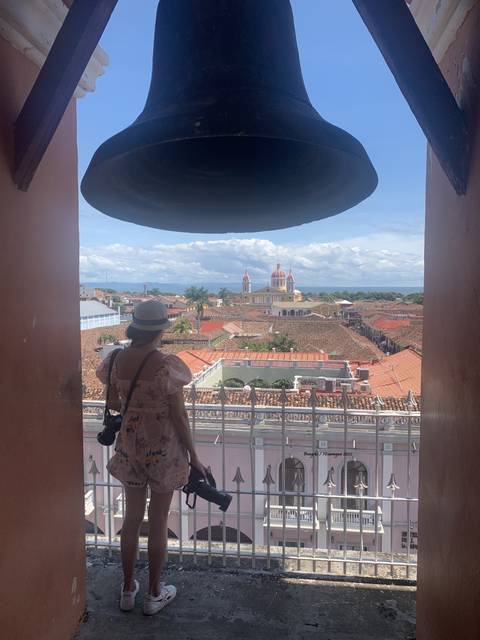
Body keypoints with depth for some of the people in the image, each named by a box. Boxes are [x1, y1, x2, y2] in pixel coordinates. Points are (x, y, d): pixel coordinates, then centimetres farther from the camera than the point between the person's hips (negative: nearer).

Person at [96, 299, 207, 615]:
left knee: (132, 517, 21)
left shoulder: (116, 360, -6)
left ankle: (128, 589, 37)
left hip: (130, 447, 5)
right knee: (158, 522, 13)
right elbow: (179, 416, -16)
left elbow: (113, 403, 7)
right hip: (164, 449, -4)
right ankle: (155, 594, 31)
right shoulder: (166, 366, -22)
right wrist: (194, 456, -5)